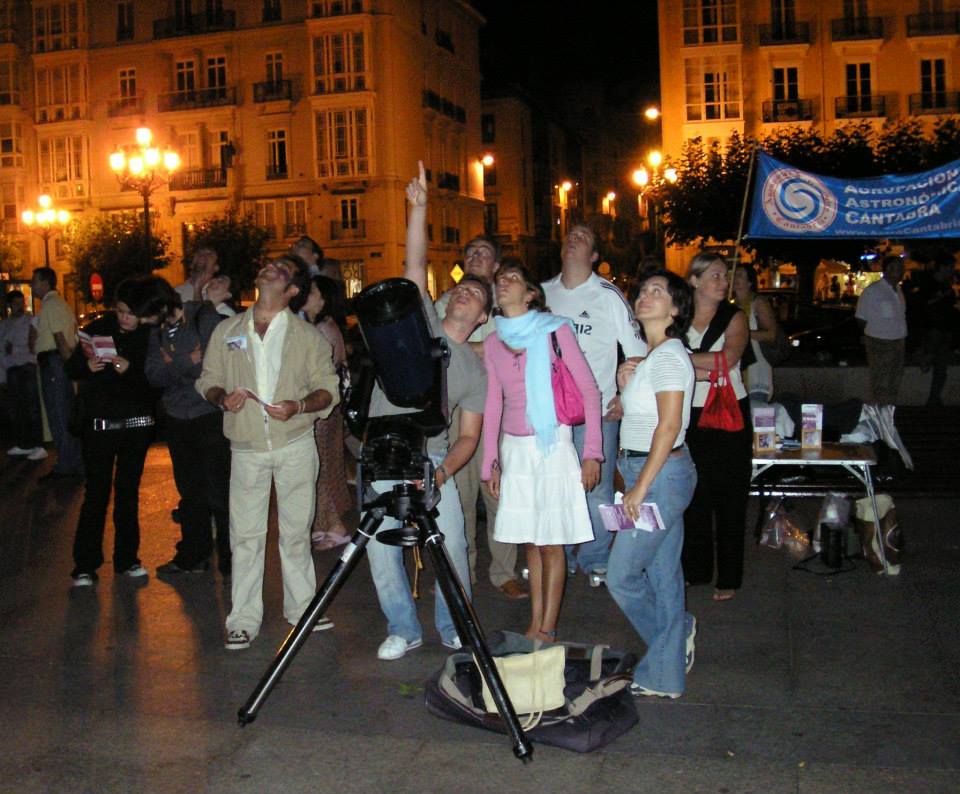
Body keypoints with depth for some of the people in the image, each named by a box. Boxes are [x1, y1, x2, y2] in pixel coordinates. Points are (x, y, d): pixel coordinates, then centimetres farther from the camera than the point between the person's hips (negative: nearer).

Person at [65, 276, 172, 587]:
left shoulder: (152, 337, -3)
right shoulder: (97, 329, -2)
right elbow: (70, 368, 2)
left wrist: (130, 369, -22)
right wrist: (87, 365, -19)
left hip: (137, 424, 1)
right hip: (98, 424, -1)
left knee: (128, 491, 10)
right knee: (96, 493, 0)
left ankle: (126, 559, 20)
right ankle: (85, 565, 7)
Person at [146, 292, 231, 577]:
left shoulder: (205, 318, -12)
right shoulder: (157, 330, 7)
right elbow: (153, 375, -4)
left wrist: (174, 365, -13)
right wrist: (188, 362, -19)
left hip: (211, 417, -6)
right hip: (178, 421, 6)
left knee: (219, 494, -2)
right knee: (190, 492, 17)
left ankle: (231, 562, 8)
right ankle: (193, 556, 30)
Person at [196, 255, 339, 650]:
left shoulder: (308, 336, 2)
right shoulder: (227, 330, 7)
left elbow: (328, 389, 0)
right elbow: (208, 379, 11)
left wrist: (299, 406, -20)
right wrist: (222, 397, -12)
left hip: (295, 445, -1)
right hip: (247, 448, 1)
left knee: (296, 531, 9)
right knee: (245, 535, 2)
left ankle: (301, 607, 22)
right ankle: (243, 619, 11)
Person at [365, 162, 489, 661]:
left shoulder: (475, 370, 8)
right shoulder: (421, 322, 7)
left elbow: (468, 436, 4)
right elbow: (415, 264, -4)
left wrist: (443, 474, -14)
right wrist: (418, 206, -14)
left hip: (432, 460, 0)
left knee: (451, 547, -6)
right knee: (381, 550, 0)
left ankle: (455, 629, 16)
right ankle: (403, 629, 19)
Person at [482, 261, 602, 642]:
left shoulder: (556, 330, -3)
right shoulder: (493, 343, 10)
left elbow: (589, 390, -4)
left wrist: (591, 452, -9)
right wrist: (490, 462, 11)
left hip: (554, 444, -4)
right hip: (515, 449, 4)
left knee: (551, 542, -2)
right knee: (530, 541, 7)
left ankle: (547, 629, 3)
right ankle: (534, 624, 14)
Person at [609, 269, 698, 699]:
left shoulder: (668, 355, -15)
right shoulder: (650, 354, 15)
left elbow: (668, 425, -21)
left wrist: (640, 487, -20)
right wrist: (624, 385, 4)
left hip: (661, 474, -9)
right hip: (649, 473, 9)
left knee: (621, 575, -3)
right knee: (662, 575, 13)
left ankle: (671, 654, 16)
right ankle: (665, 675, 22)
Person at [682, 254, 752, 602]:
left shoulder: (734, 318, 0)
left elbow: (728, 357, -18)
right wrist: (707, 370, -17)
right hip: (691, 415, 2)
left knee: (729, 498, 2)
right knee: (693, 496, 6)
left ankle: (729, 578, 11)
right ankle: (695, 570, 19)